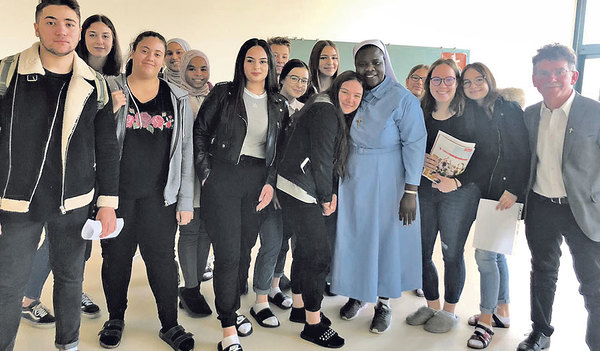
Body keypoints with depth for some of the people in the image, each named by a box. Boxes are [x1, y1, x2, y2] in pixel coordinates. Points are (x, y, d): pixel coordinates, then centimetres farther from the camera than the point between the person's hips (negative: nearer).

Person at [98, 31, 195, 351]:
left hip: (159, 195, 1)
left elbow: (186, 151, 5)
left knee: (162, 258, 5)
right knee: (116, 256, 11)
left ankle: (170, 325, 21)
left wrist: (186, 200, 2)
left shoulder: (178, 99, 7)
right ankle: (115, 318, 32)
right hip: (117, 192, 0)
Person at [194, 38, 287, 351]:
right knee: (228, 253, -5)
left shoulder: (278, 104, 11)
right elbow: (200, 131, 2)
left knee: (245, 249, 12)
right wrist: (205, 173, -4)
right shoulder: (223, 93, 1)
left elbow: (281, 148, 12)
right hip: (222, 179, -3)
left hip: (258, 182, 4)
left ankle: (231, 307, 32)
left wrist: (271, 182, 1)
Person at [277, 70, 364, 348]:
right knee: (319, 254, -5)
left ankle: (299, 308, 34)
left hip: (295, 189, 11)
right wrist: (326, 197, -7)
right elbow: (321, 158, -16)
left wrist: (329, 193, 10)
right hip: (299, 190, -11)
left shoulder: (335, 114, 19)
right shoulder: (326, 111, -12)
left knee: (305, 249, 19)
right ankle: (313, 324, 8)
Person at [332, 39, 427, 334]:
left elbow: (415, 144, -13)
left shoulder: (402, 98, -10)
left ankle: (383, 304, 25)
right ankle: (357, 294, 32)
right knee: (354, 236, 12)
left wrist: (410, 191, -17)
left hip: (387, 182, -4)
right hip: (354, 180, 5)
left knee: (386, 239, 7)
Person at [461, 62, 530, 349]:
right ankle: (502, 312, 29)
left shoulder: (508, 109, -8)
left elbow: (522, 154, -12)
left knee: (485, 253, -8)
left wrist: (513, 191, -17)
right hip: (482, 193, 7)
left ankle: (487, 320, 7)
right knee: (495, 252, 15)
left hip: (504, 193, -6)